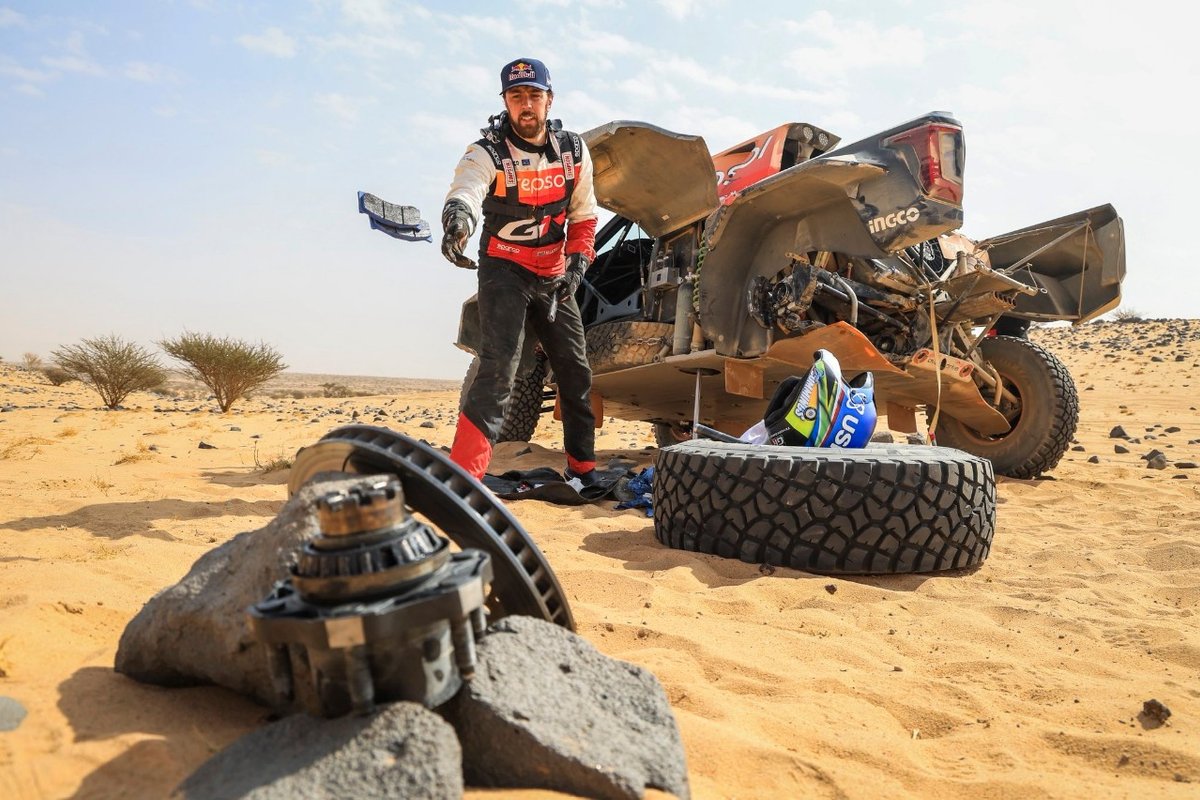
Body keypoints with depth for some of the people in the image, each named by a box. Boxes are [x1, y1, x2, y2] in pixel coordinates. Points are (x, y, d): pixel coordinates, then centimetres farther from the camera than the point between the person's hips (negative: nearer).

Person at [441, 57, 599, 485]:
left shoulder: (573, 149, 1)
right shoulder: (488, 152, -14)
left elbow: (583, 214, 10)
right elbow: (466, 187, -37)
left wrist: (578, 260, -5)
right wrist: (457, 215, -60)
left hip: (555, 275, 5)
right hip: (505, 269, -5)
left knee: (576, 372, 9)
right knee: (498, 366, -20)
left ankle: (583, 468, 25)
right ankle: (463, 473, -18)